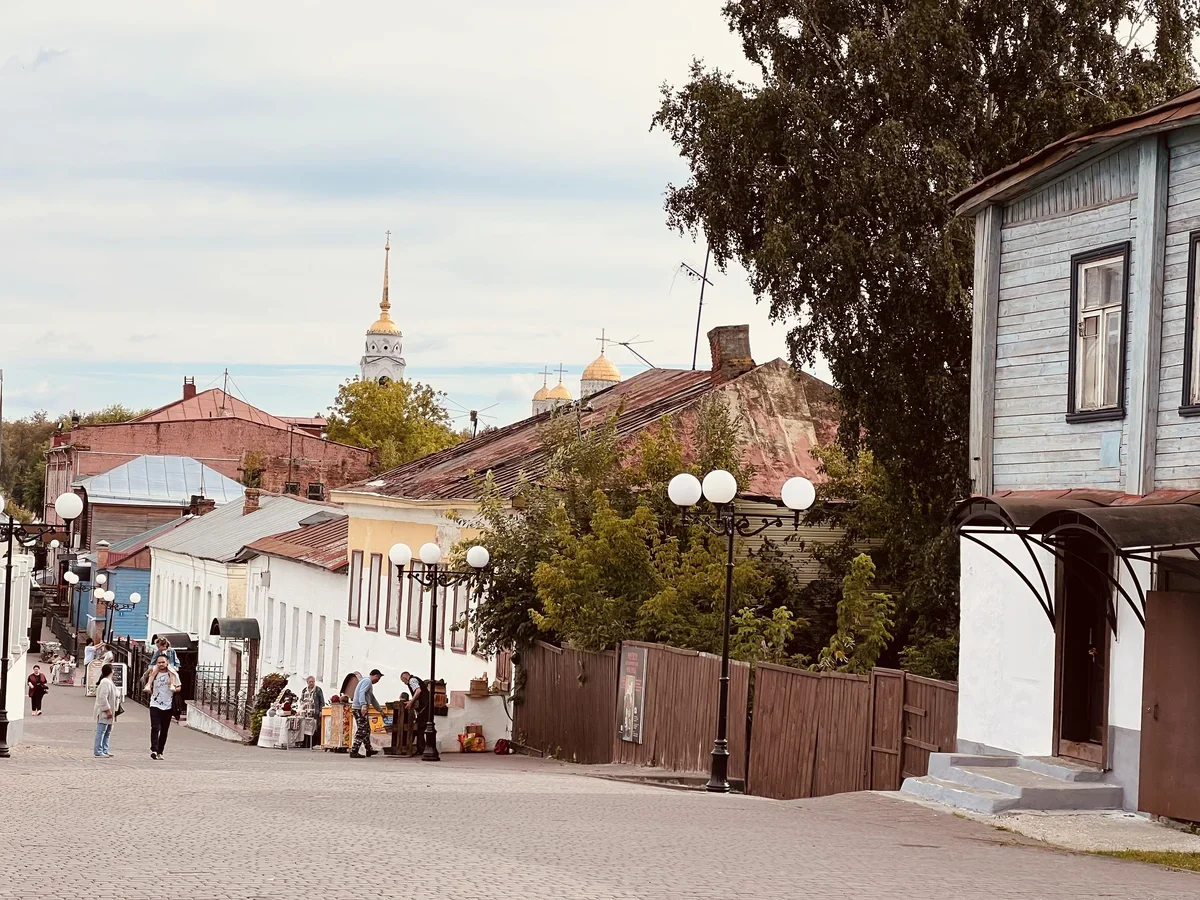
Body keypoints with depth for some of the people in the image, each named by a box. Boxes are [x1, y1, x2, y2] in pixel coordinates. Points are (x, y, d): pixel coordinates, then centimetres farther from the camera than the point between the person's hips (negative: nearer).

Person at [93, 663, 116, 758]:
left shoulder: (109, 682, 17)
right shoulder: (105, 682, -17)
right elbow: (102, 698, -25)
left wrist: (113, 711, 23)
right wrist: (108, 710, -24)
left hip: (108, 712, 11)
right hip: (103, 712, -11)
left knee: (107, 732, 14)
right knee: (101, 732, -8)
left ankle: (104, 751, 19)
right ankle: (98, 752, -7)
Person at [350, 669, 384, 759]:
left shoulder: (369, 683, 26)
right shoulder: (367, 681, -6)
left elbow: (372, 699, 34)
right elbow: (361, 693, -22)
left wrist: (380, 710, 39)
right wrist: (363, 705, -36)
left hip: (362, 709, 11)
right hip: (360, 708, -11)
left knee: (367, 730, 18)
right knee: (362, 730, -12)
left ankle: (369, 749, 28)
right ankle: (354, 752, -15)